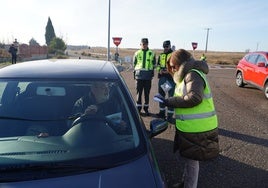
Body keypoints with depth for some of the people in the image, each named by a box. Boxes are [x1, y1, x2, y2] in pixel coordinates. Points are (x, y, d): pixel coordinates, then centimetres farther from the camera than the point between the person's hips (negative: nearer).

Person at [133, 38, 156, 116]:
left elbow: (154, 64, 13)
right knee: (139, 93, 2)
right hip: (139, 75, 0)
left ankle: (146, 109, 17)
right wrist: (135, 73, 6)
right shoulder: (137, 53, 8)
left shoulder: (151, 53, 8)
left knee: (147, 93, 6)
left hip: (148, 75, 0)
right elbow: (134, 64, 13)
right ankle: (138, 108, 10)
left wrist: (152, 73, 5)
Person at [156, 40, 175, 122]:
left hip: (171, 78, -6)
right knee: (161, 95, 13)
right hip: (162, 77, 6)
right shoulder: (161, 55, 16)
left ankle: (170, 116, 2)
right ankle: (162, 112, 29)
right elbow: (158, 65, 21)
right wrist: (159, 70, 0)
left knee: (171, 96, -4)